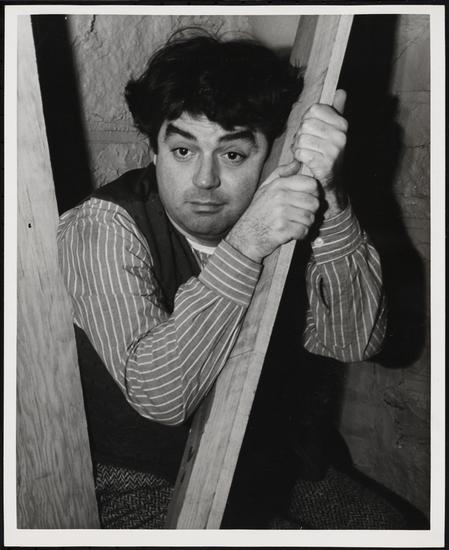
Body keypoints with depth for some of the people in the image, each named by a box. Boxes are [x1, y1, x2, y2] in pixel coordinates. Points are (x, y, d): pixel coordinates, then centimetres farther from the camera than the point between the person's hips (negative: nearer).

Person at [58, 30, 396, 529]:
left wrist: (322, 198, -30)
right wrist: (243, 248, -38)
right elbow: (157, 395, -29)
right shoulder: (100, 228, -19)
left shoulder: (281, 216, -8)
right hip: (141, 481, -3)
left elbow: (354, 341, -19)